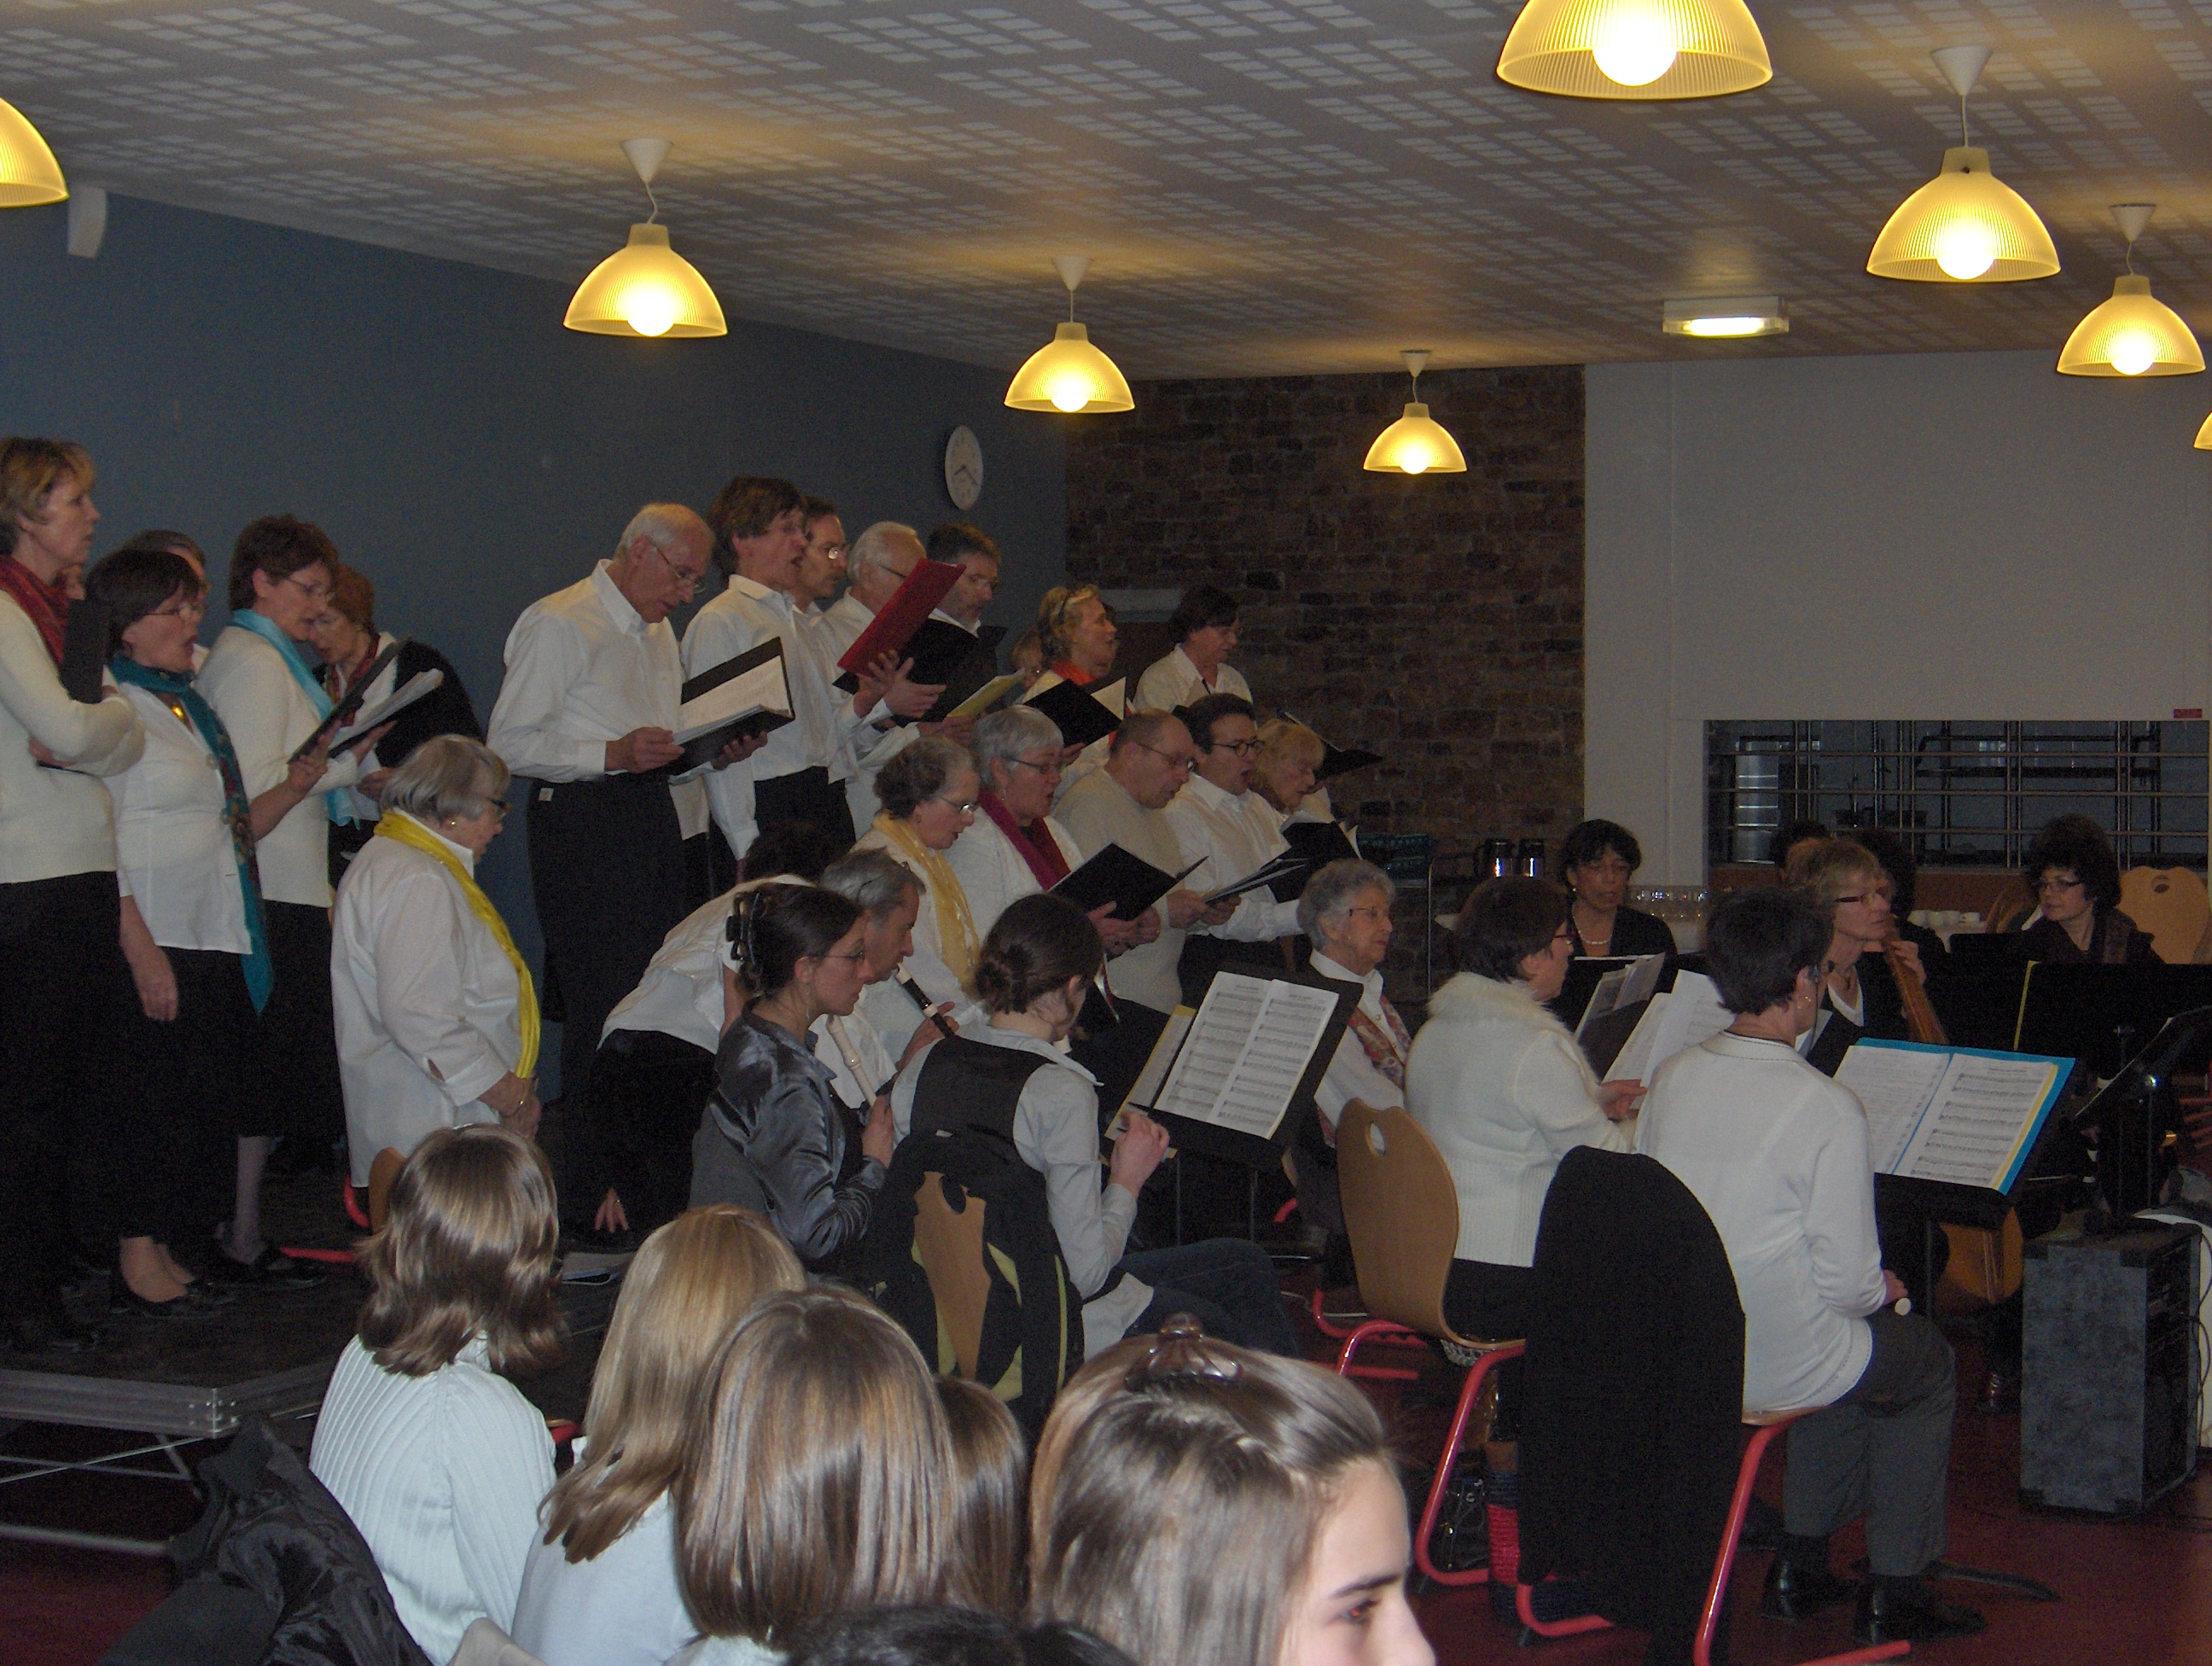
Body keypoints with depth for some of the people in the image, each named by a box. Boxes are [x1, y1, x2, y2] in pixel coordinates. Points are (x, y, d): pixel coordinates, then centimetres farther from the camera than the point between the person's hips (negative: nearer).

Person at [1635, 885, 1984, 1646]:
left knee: (1851, 1344, 34)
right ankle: (1894, 1595, 24)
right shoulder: (1826, 1106, -22)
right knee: (1928, 1360, 22)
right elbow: (1847, 1278, -19)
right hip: (1779, 1366, -6)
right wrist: (1881, 1291, 6)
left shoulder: (1671, 1078, -3)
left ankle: (1802, 1562, 36)